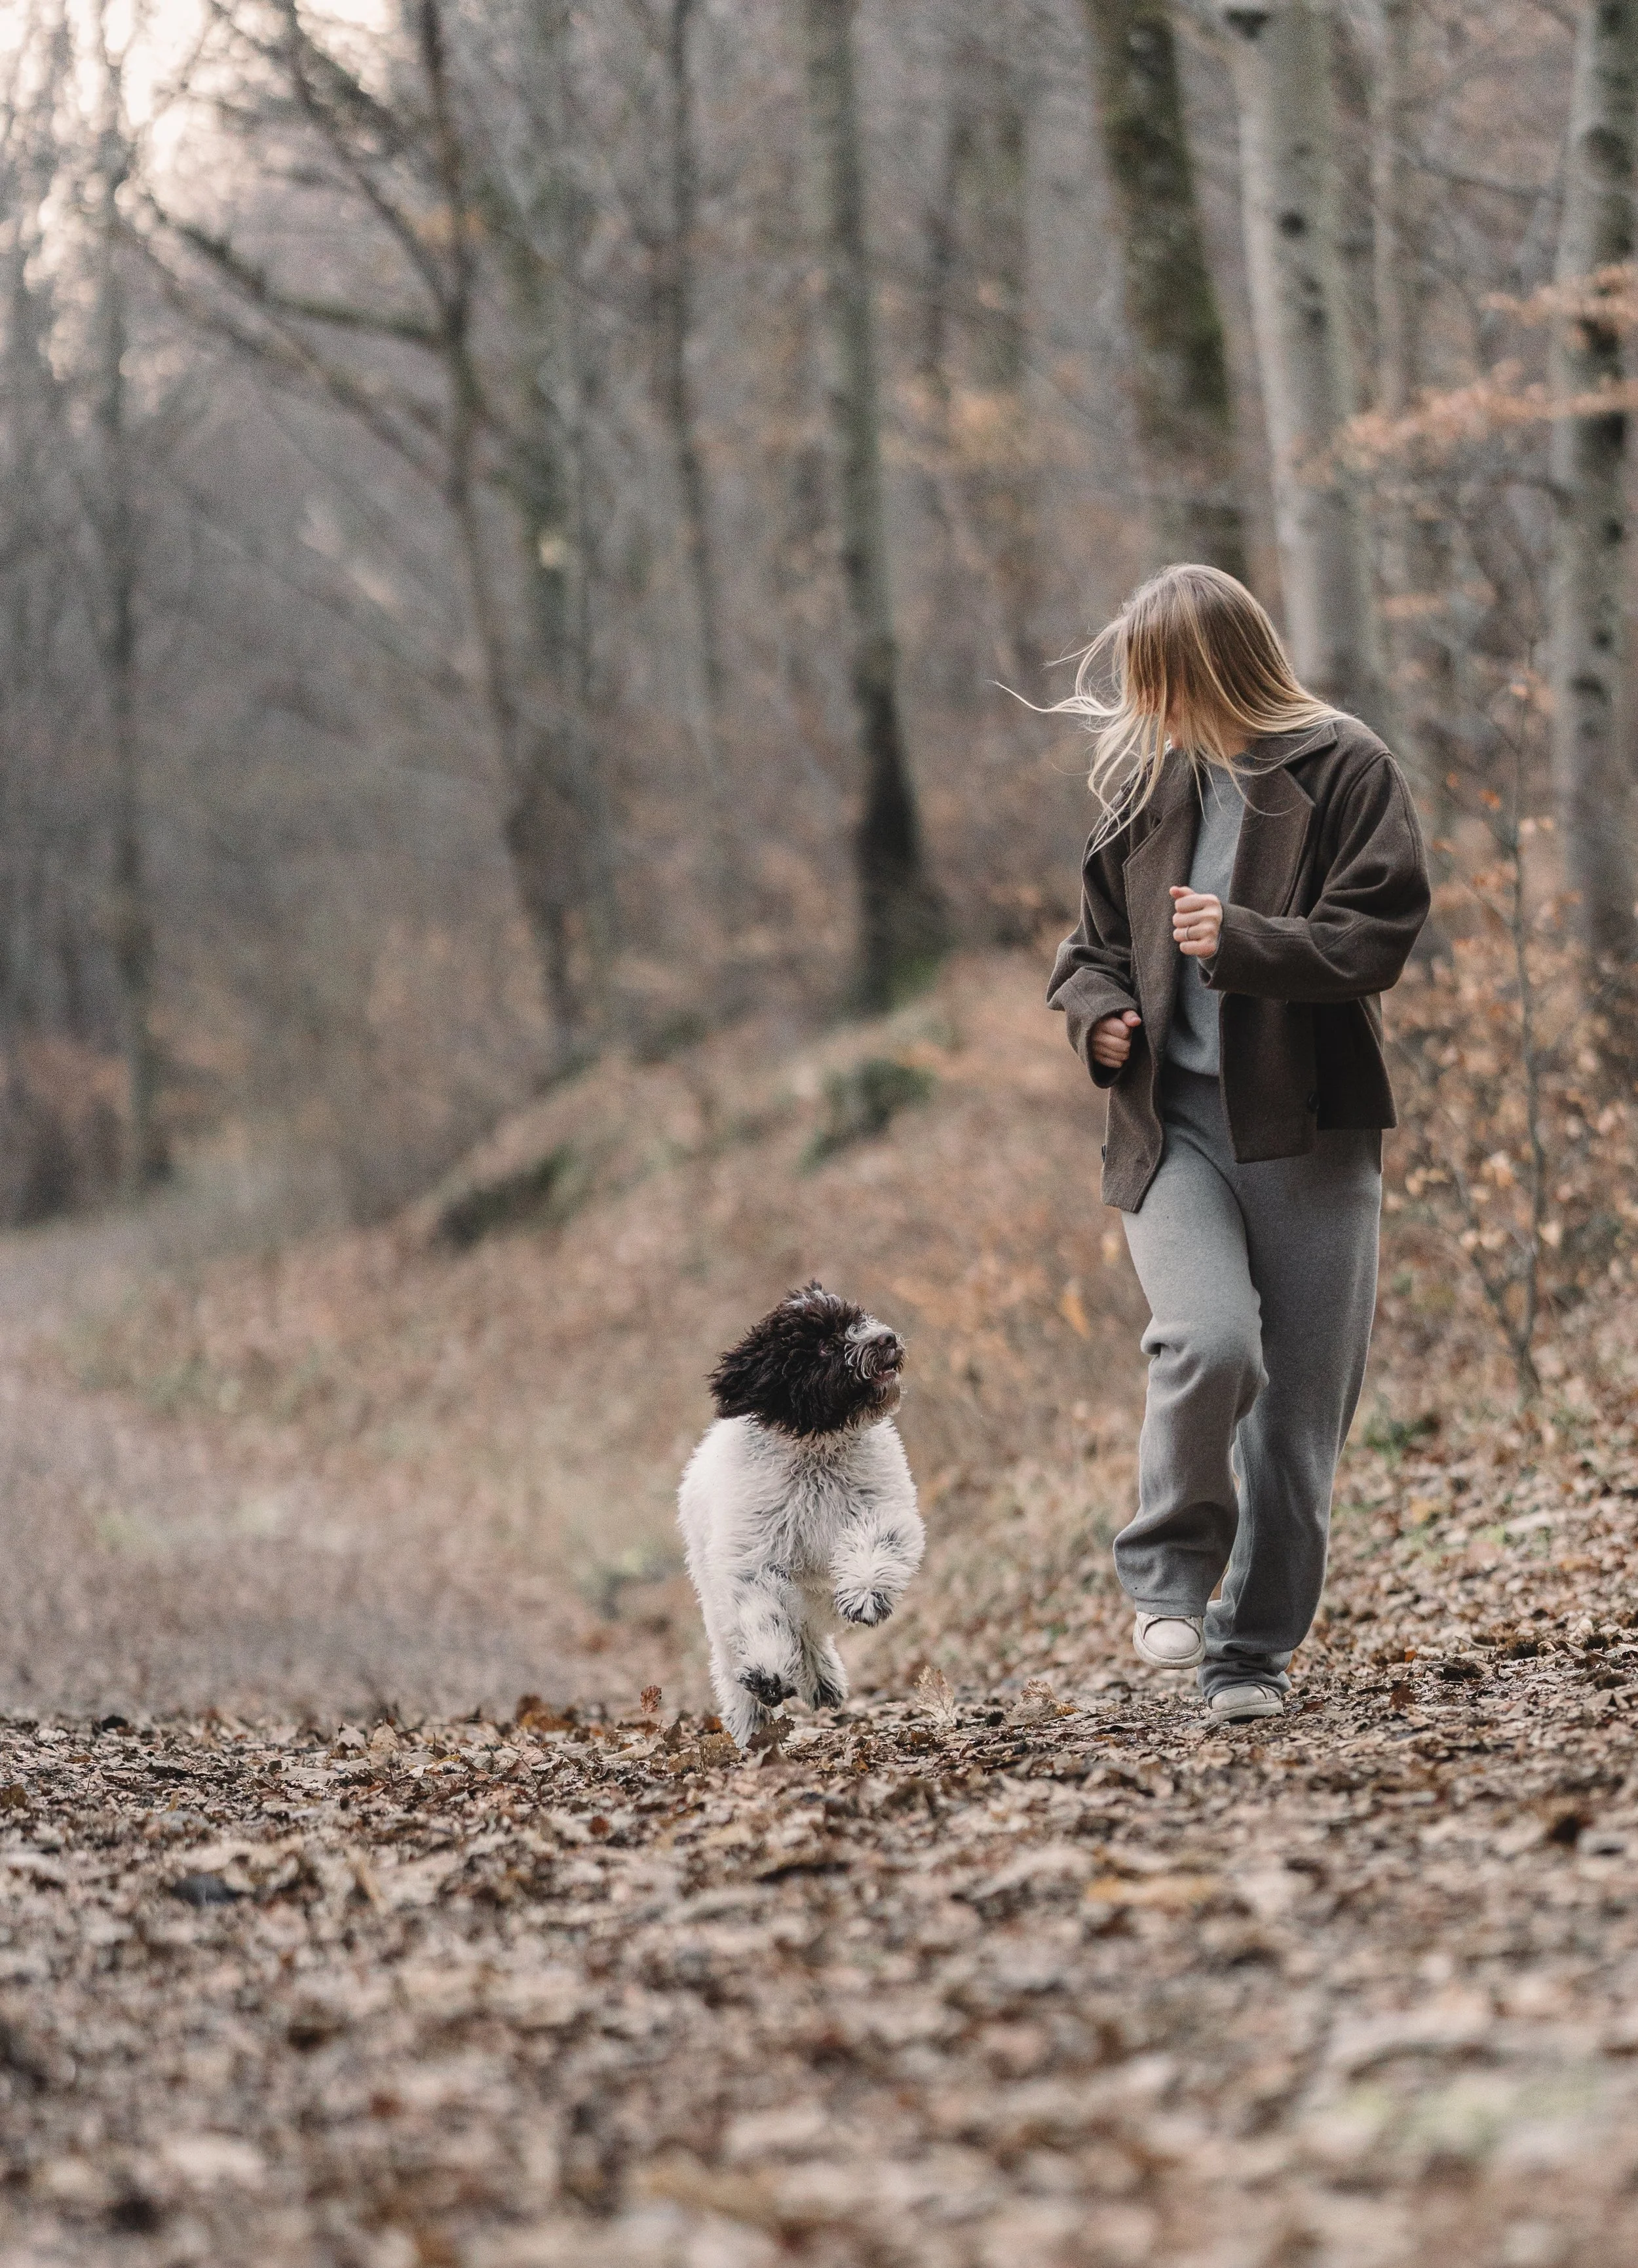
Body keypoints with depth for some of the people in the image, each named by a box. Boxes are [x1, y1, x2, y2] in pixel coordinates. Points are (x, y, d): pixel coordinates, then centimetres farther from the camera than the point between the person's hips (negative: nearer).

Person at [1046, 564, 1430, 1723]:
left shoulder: (1342, 767, -1)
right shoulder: (1147, 783, 12)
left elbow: (1381, 932, -8)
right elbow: (1097, 940, 23)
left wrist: (1247, 943, -23)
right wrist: (1096, 1010, 1)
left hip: (1309, 1127, -2)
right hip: (1172, 1126, 2)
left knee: (1301, 1398, 1)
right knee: (1210, 1342, -22)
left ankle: (1256, 1649, 14)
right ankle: (1170, 1574, -1)